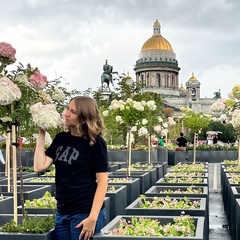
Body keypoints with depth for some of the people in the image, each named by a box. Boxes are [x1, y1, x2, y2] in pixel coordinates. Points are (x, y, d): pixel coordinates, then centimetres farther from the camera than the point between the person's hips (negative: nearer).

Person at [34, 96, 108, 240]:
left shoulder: (95, 142, -9)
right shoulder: (61, 138, 7)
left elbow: (102, 181, -12)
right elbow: (40, 166, -1)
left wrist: (93, 217, -18)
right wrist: (42, 134, -3)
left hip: (85, 213, -5)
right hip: (62, 212, 6)